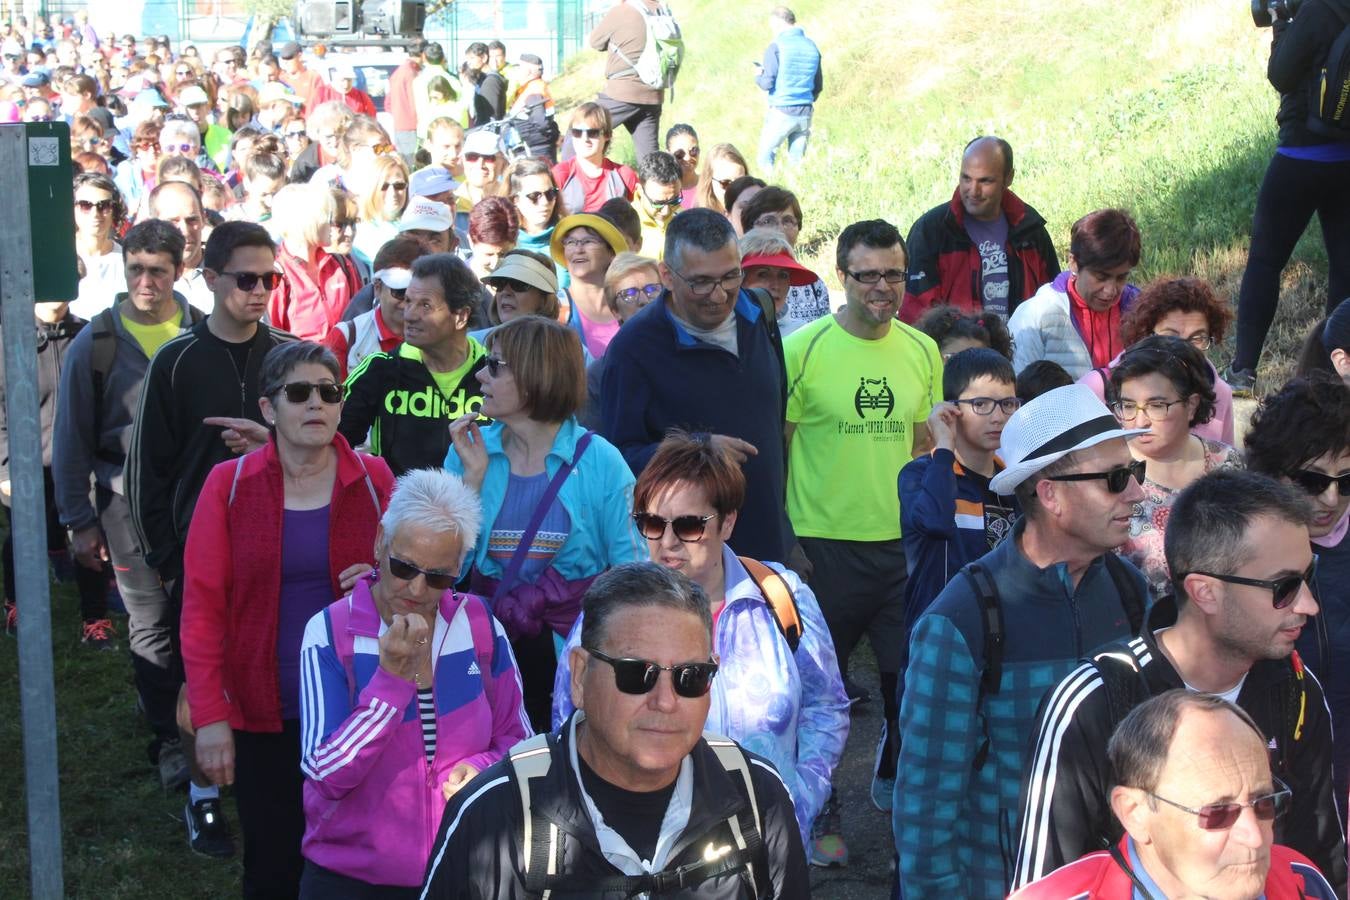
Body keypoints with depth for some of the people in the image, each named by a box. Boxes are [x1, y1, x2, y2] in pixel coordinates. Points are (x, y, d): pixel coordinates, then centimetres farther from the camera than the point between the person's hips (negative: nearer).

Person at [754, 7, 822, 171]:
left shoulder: (776, 47, -9)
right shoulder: (811, 46, 7)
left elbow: (767, 83, -11)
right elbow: (818, 85, 14)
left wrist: (758, 76, 10)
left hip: (781, 113, -5)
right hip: (805, 114, 5)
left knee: (765, 157, 4)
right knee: (797, 160, 11)